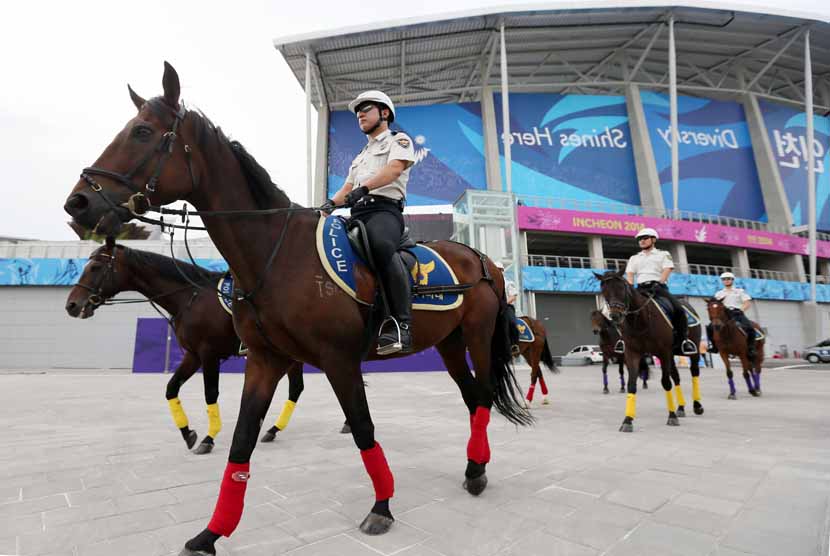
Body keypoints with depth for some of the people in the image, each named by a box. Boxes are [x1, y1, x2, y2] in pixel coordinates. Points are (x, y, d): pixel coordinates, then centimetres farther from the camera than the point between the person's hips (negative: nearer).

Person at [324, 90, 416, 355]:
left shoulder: (398, 140, 14)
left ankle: (400, 324, -42)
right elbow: (347, 188, 27)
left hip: (384, 209, -8)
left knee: (381, 244, -40)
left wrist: (363, 188, -22)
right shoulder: (361, 155, 36)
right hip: (357, 214, 8)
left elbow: (395, 167, -8)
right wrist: (331, 203, 4)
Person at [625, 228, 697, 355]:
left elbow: (667, 270, 0)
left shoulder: (663, 254, 15)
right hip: (641, 289, 2)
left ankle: (683, 340, -12)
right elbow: (629, 274, 10)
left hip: (659, 287, -2)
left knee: (678, 309, -24)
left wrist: (658, 284, -17)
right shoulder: (634, 258, 23)